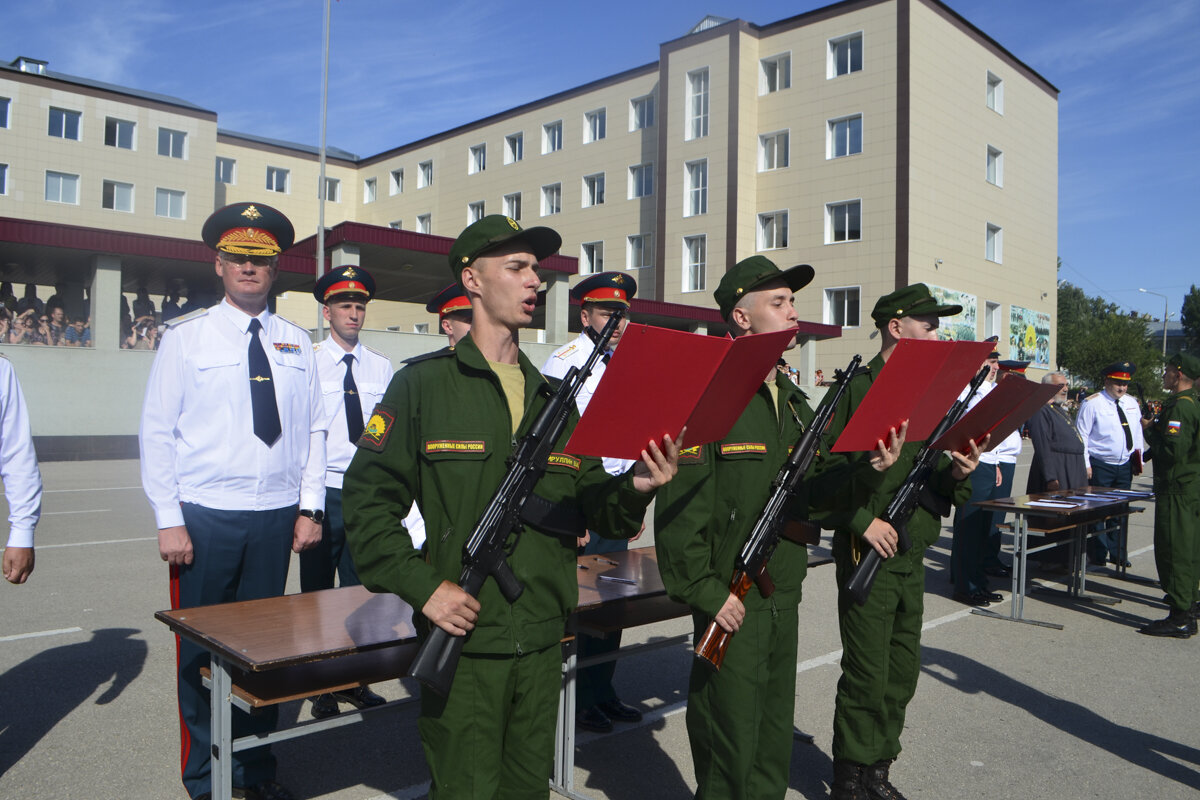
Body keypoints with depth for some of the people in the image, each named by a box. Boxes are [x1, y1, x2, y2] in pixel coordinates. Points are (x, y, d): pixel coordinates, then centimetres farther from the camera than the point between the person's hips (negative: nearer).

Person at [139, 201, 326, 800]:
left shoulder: (296, 343, 8)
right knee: (201, 649, 7)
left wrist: (309, 509, 2)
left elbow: (313, 430, 8)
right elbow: (157, 432, -2)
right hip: (204, 519, -2)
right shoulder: (186, 336, 0)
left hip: (276, 519, 3)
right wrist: (169, 521, -7)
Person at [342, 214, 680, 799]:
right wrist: (422, 586, -16)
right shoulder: (423, 384, -4)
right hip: (464, 636, -5)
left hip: (542, 640, 5)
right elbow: (367, 500, -8)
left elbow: (592, 506, 9)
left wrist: (634, 489, -11)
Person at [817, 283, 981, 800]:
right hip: (868, 555, -7)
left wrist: (956, 472, -3)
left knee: (902, 674, 15)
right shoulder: (858, 388, -11)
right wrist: (862, 519, -20)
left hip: (912, 557, 8)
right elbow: (823, 468, -16)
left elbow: (931, 477, 17)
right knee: (867, 677, 0)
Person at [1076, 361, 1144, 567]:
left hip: (1125, 465, 6)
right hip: (1099, 466, -6)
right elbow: (1081, 436, -9)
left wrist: (1138, 457, 11)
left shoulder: (1132, 404, 11)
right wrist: (1085, 465, -13)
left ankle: (1117, 554, 24)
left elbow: (1137, 433, 18)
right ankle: (1097, 556, 6)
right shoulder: (1092, 403, -9)